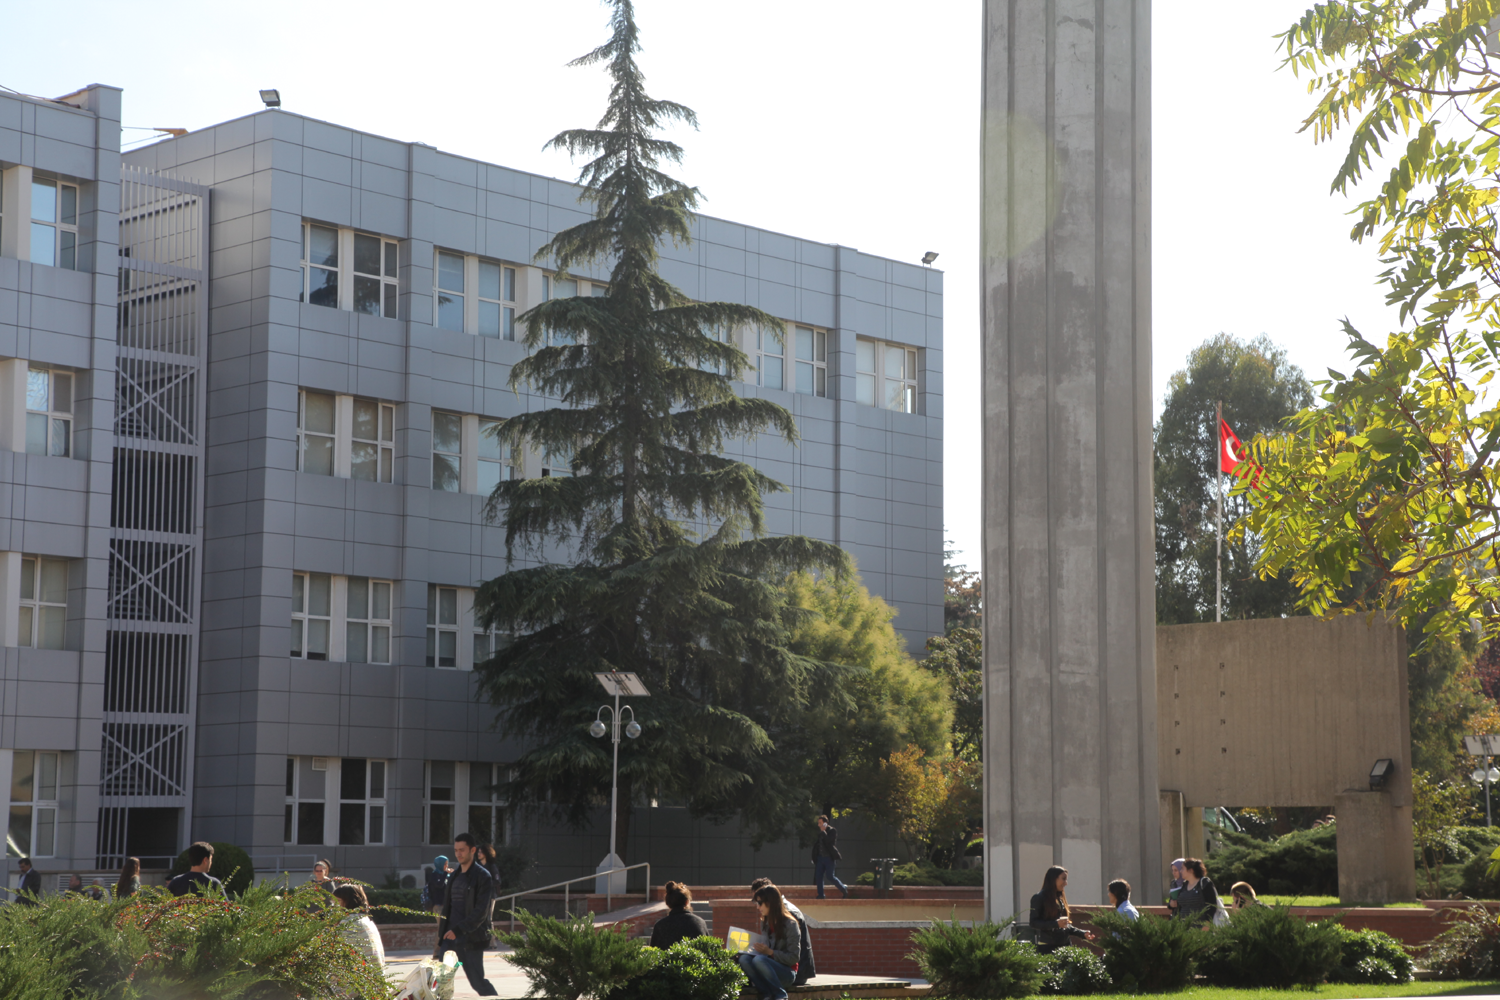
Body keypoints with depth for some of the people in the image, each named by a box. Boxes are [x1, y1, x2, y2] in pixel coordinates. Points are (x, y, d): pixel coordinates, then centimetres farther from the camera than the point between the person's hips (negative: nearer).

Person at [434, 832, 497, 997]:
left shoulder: (482, 877, -7)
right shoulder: (454, 877, 16)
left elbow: (481, 911, -15)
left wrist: (458, 930, -21)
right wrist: (441, 938, 14)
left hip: (470, 939, -7)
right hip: (450, 938, 7)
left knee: (477, 981, -3)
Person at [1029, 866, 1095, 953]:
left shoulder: (1061, 899, 18)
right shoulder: (1039, 898, -3)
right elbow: (1033, 923, -12)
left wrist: (1083, 933, 9)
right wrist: (1056, 923, -22)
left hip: (1064, 945, 6)